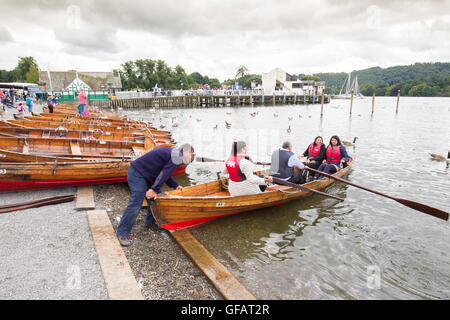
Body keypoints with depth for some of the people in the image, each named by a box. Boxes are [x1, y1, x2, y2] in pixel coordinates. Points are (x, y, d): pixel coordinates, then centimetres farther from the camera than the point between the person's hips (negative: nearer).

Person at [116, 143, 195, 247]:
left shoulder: (172, 153, 17)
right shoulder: (178, 156, -14)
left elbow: (166, 173, 25)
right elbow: (164, 174, -21)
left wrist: (175, 185, 26)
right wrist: (154, 189, -21)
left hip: (146, 175, 11)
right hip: (137, 174, -11)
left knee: (156, 197, 18)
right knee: (136, 204, -12)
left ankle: (151, 222, 33)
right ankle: (122, 233, -5)